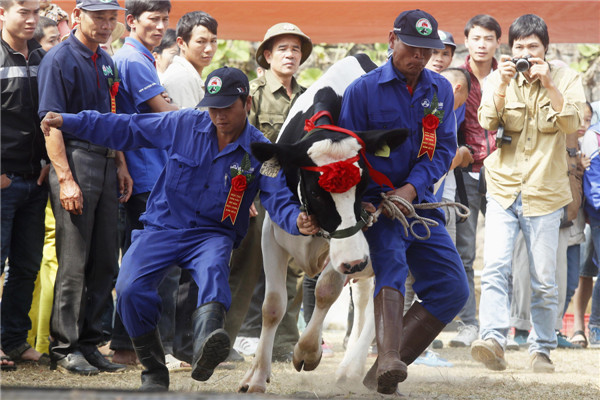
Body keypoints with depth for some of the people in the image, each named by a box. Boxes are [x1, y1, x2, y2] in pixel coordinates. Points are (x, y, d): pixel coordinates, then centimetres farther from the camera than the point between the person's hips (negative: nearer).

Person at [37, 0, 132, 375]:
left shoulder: (105, 60, 16)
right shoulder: (60, 59, -9)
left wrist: (121, 165, 16)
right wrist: (65, 179, -20)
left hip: (106, 164, 8)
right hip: (75, 161, -8)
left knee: (104, 262, 9)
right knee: (74, 263, -6)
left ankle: (89, 343, 16)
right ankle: (65, 348, 0)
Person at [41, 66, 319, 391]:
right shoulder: (184, 125, 0)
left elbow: (279, 200, -10)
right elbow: (126, 129, 7)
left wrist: (297, 221, -35)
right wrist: (69, 121, 2)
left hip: (212, 233, -2)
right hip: (162, 227, 2)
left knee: (213, 270, -38)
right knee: (130, 289, -23)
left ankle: (205, 350, -68)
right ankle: (154, 373, -3)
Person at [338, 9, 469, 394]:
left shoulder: (441, 90, 8)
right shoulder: (363, 90, -4)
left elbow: (444, 148, 2)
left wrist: (411, 189, -15)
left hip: (420, 203, 5)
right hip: (375, 203, -5)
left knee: (452, 288, -4)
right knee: (390, 266, -30)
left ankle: (382, 371, -5)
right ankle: (389, 361, -50)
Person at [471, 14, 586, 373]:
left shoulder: (566, 79, 2)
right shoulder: (498, 79, 5)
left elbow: (574, 124, -12)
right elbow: (487, 123, -7)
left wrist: (549, 85, -20)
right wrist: (502, 86, -19)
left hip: (545, 192, 0)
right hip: (503, 190, 1)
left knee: (544, 280, 3)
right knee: (494, 268, -17)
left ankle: (542, 349, 14)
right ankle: (494, 341, -24)